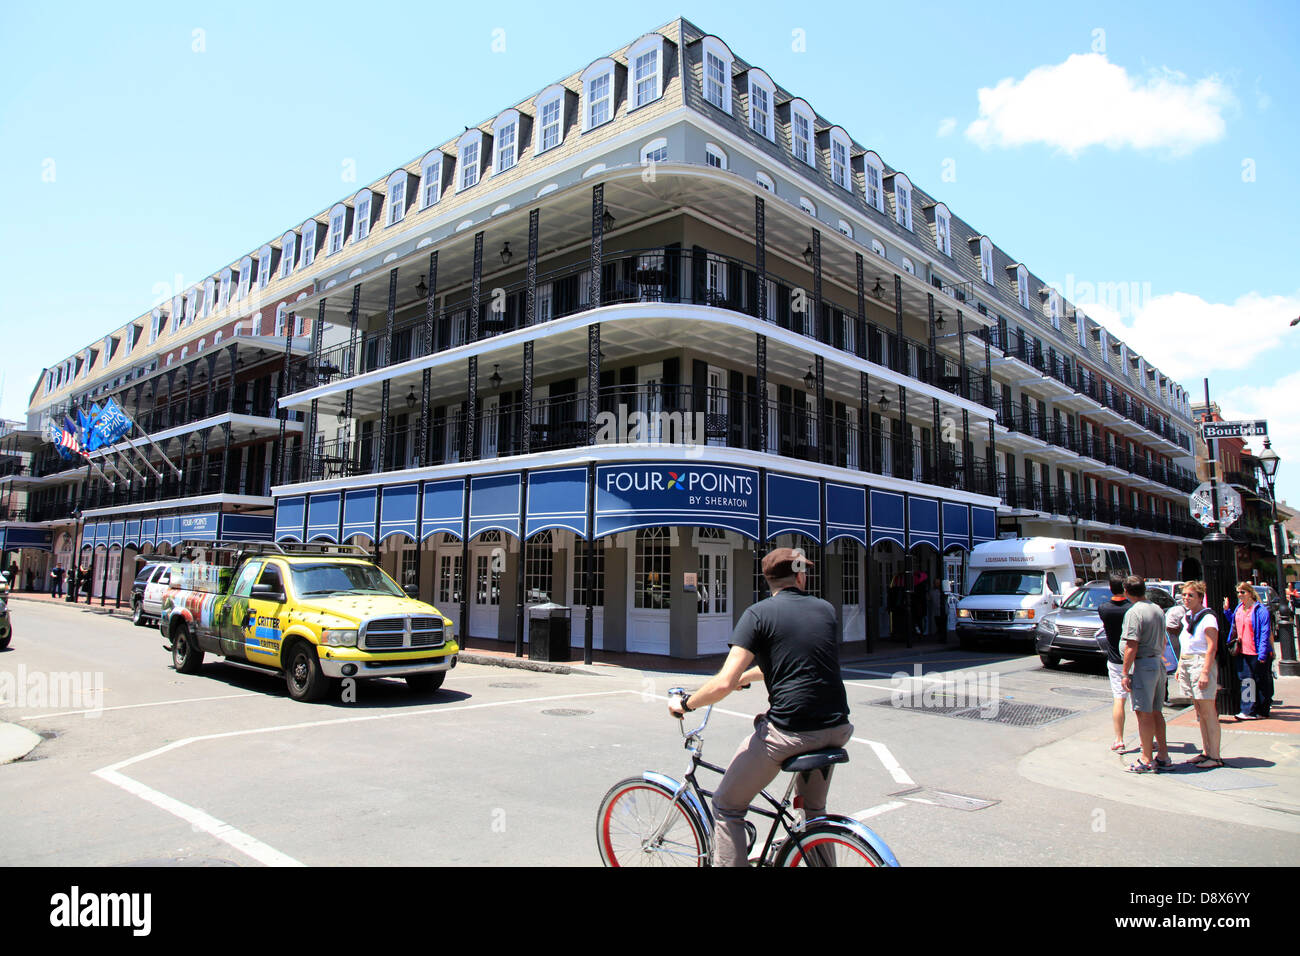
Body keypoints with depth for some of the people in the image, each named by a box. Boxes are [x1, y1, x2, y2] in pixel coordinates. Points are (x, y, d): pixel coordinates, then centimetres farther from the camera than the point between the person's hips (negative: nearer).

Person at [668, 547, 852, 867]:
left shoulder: (759, 613, -6)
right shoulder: (826, 609, 11)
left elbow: (724, 684, -14)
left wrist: (684, 704, 4)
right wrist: (745, 676, 35)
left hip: (790, 732, -6)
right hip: (837, 730, 6)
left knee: (727, 807, 12)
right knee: (815, 808, 32)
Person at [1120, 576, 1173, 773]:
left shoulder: (1134, 612, -15)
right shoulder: (1158, 610, 11)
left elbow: (1131, 646, -19)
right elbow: (1163, 641, 20)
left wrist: (1125, 673, -16)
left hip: (1143, 665, -8)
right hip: (1159, 663, 8)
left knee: (1144, 714, -2)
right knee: (1156, 712, 15)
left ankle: (1146, 760, 3)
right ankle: (1163, 756, 20)